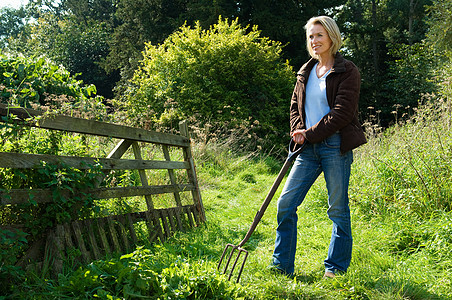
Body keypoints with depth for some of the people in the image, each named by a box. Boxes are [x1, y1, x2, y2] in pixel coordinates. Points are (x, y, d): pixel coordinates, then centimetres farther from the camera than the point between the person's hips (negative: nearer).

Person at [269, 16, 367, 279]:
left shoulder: (347, 71, -4)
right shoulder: (306, 72, 16)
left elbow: (342, 112, -12)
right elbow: (295, 107, 19)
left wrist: (311, 134, -12)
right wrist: (299, 132, 0)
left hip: (335, 146, -6)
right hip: (309, 148, 6)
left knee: (338, 208, 3)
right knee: (286, 203, 1)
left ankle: (336, 268, 19)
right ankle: (282, 266, 12)